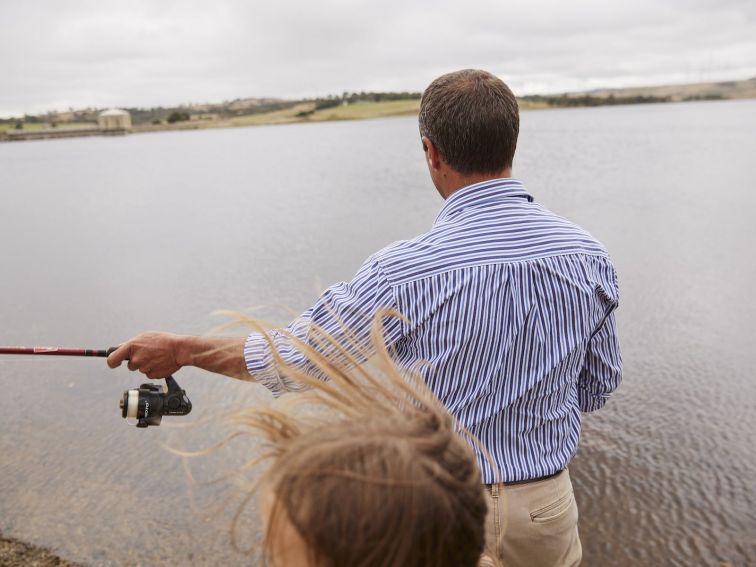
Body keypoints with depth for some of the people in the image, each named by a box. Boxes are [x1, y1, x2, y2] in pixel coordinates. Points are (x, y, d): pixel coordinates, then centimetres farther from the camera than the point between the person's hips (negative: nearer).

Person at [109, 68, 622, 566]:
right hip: (547, 510, 4)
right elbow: (598, 388, 2)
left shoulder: (406, 272, -25)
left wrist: (180, 350, 1)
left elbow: (295, 358, -13)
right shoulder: (589, 256, -12)